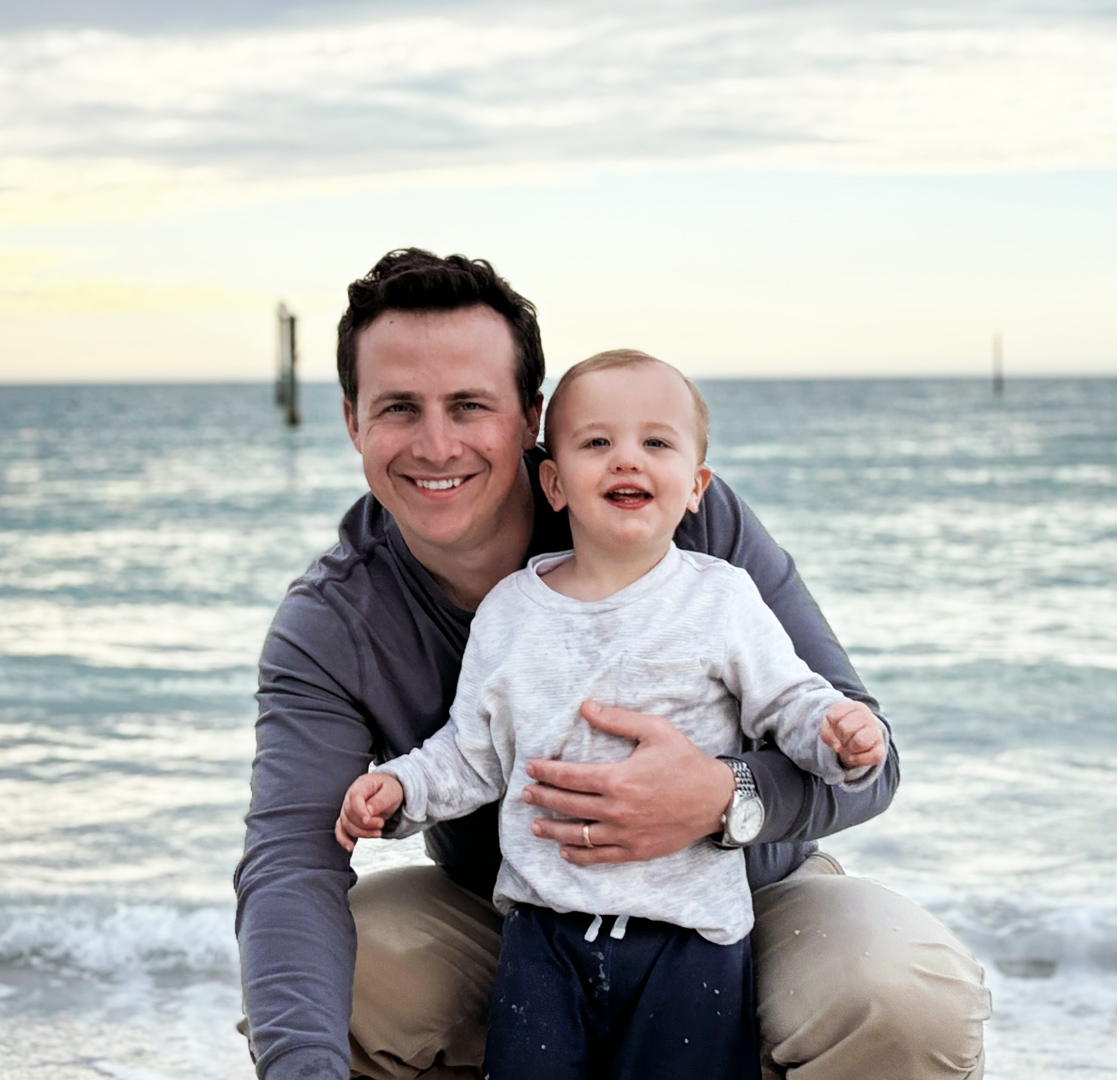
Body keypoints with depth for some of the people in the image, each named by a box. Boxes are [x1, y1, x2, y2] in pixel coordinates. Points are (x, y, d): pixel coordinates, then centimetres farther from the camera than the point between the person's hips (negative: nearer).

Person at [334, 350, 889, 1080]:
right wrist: (404, 787, 1)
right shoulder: (508, 613, 6)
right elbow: (474, 752, 15)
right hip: (546, 929, 2)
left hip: (689, 927, -2)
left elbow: (788, 703, 3)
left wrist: (840, 736, -17)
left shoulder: (720, 600, -1)